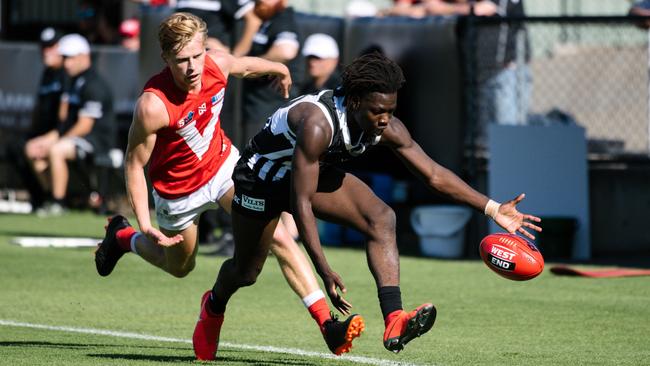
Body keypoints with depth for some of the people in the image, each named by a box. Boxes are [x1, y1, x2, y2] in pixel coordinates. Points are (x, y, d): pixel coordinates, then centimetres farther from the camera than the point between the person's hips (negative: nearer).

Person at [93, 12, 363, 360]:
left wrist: (278, 68, 26)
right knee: (180, 266, 21)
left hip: (224, 163, 3)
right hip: (179, 192, -3)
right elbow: (134, 164, -22)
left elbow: (246, 65, 6)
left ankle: (327, 323, -15)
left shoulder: (217, 65, -21)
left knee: (277, 236, -13)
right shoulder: (153, 105, -35)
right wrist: (144, 223, -29)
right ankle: (121, 237, 50)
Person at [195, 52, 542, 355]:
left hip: (316, 173, 5)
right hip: (263, 174, -5)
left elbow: (434, 175, -11)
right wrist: (324, 271, -42)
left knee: (382, 219, -21)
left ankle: (394, 322, -31)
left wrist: (494, 209, -16)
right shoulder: (318, 123, -41)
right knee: (245, 272, 9)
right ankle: (215, 305, 46)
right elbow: (300, 203, -39)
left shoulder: (386, 128, -21)